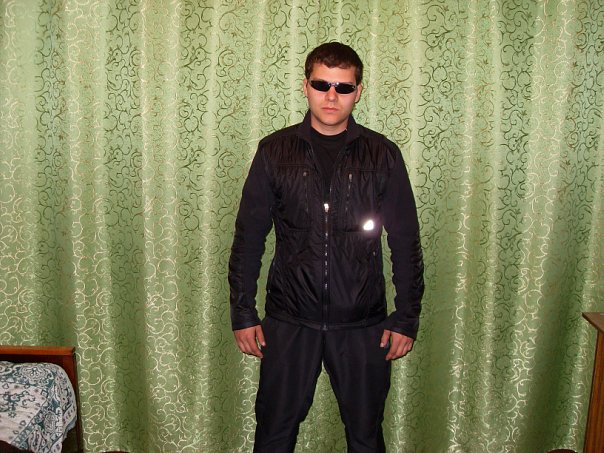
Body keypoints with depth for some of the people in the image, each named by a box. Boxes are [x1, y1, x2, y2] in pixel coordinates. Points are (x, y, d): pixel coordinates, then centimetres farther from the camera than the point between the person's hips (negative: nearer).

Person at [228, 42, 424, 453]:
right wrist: (243, 313, 0)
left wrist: (407, 318, 0)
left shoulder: (383, 154, -1)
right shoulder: (275, 151, 0)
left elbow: (406, 243, 2)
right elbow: (248, 237, 2)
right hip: (289, 322, 1)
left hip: (362, 325, 0)